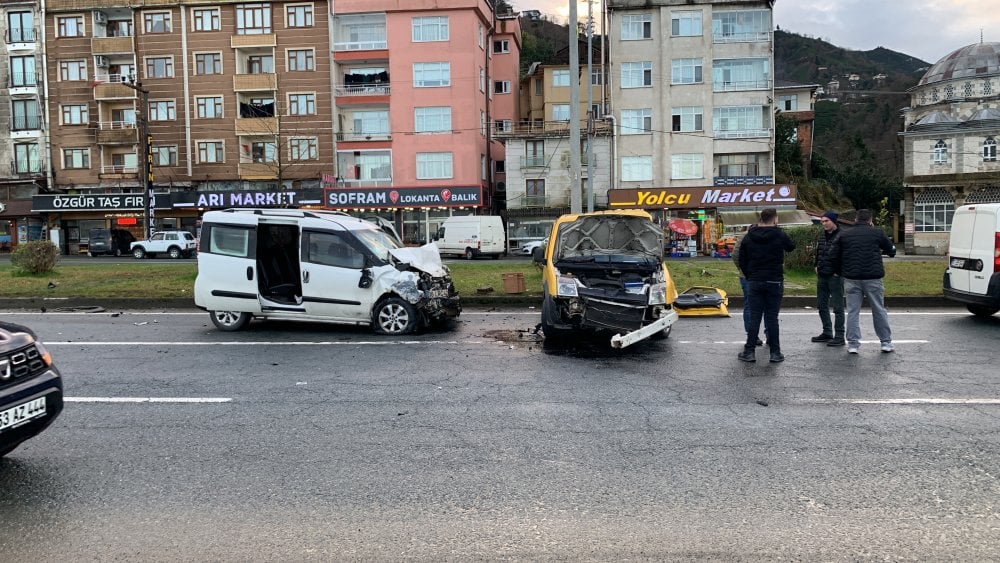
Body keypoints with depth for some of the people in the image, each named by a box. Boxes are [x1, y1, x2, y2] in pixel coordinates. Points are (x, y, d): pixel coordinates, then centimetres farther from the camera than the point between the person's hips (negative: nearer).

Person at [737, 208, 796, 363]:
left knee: (754, 317, 4)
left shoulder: (748, 237, 4)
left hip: (754, 282, 2)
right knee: (772, 318, 2)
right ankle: (775, 352, 6)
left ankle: (749, 352, 4)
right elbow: (791, 247, 15)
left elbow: (742, 261, 6)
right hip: (774, 281, -2)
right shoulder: (779, 235, -6)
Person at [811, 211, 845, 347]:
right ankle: (827, 333, 24)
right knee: (821, 305, 13)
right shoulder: (821, 237, 13)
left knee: (837, 307, -4)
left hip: (835, 276, -8)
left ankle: (839, 336, 1)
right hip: (821, 276, 8)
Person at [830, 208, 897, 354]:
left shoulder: (844, 234, 6)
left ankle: (853, 344, 4)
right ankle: (886, 342, 17)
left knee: (853, 311, 5)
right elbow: (891, 251, 10)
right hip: (873, 278, -1)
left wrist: (842, 272, 16)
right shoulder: (877, 233, 1)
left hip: (851, 279, 1)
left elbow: (834, 256, 4)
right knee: (879, 311, 10)